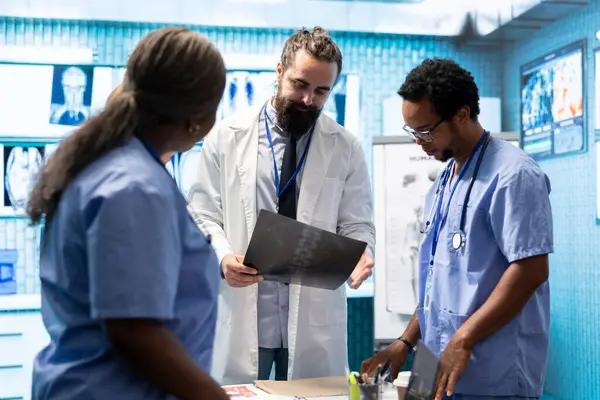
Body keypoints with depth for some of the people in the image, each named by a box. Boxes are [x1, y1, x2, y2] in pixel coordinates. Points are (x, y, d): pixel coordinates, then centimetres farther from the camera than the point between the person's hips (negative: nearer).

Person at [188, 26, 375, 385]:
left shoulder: (346, 148, 3)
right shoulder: (227, 136, 1)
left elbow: (357, 224, 6)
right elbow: (203, 216, 2)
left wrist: (360, 255, -17)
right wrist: (223, 256, -18)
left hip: (315, 322, 1)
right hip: (241, 318, 0)